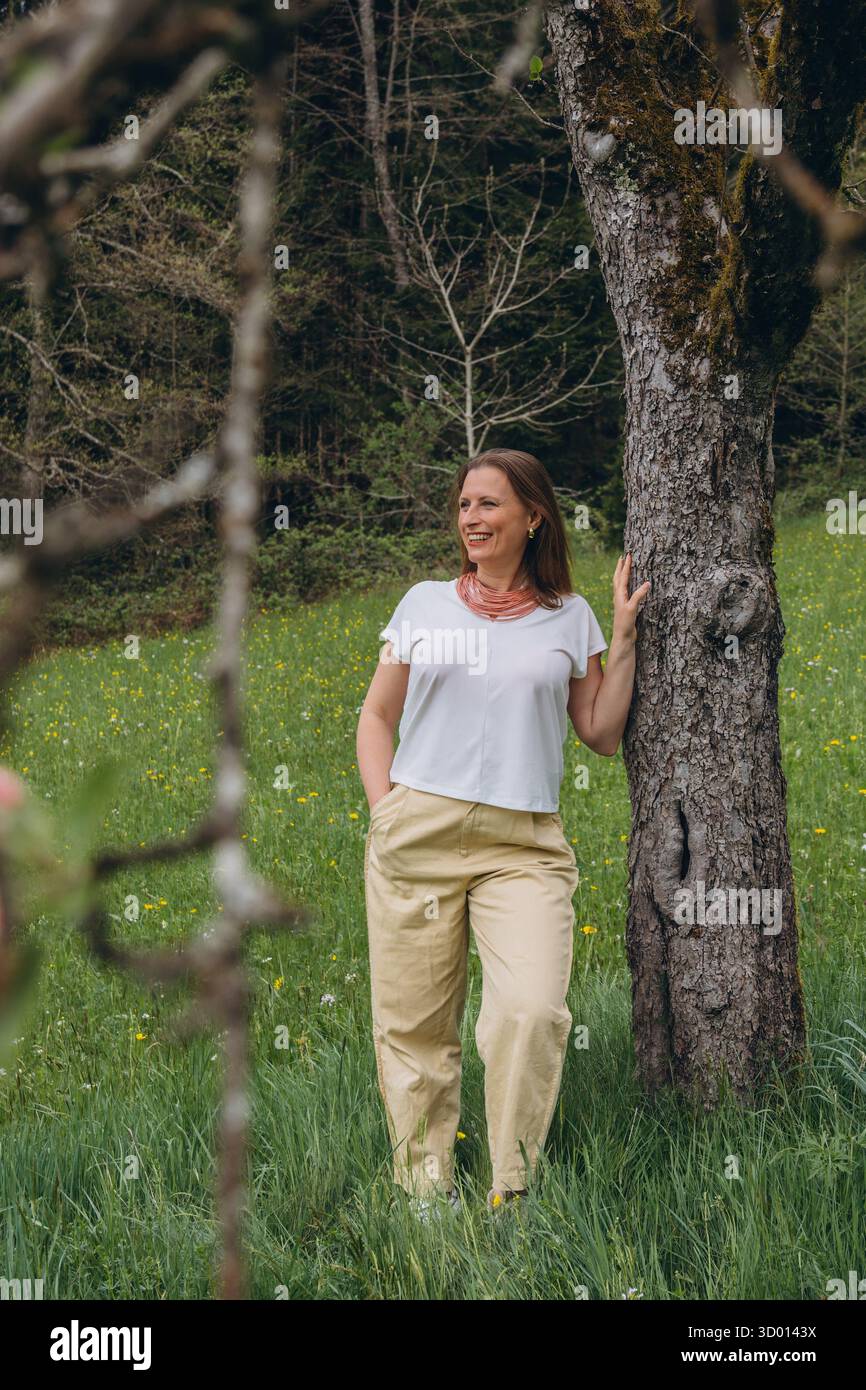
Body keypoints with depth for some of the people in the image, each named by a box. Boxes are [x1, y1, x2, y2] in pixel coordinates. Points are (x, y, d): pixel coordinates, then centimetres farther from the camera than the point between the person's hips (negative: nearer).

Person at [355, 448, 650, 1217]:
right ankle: (425, 1192, 17)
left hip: (524, 844, -1)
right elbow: (376, 717, 17)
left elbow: (602, 735, 14)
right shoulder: (425, 603, 12)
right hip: (419, 835, 1)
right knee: (413, 1024, 3)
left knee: (532, 1011, -20)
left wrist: (624, 640, 6)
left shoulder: (569, 619, 11)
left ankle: (512, 1191, -7)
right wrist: (385, 809, 3)